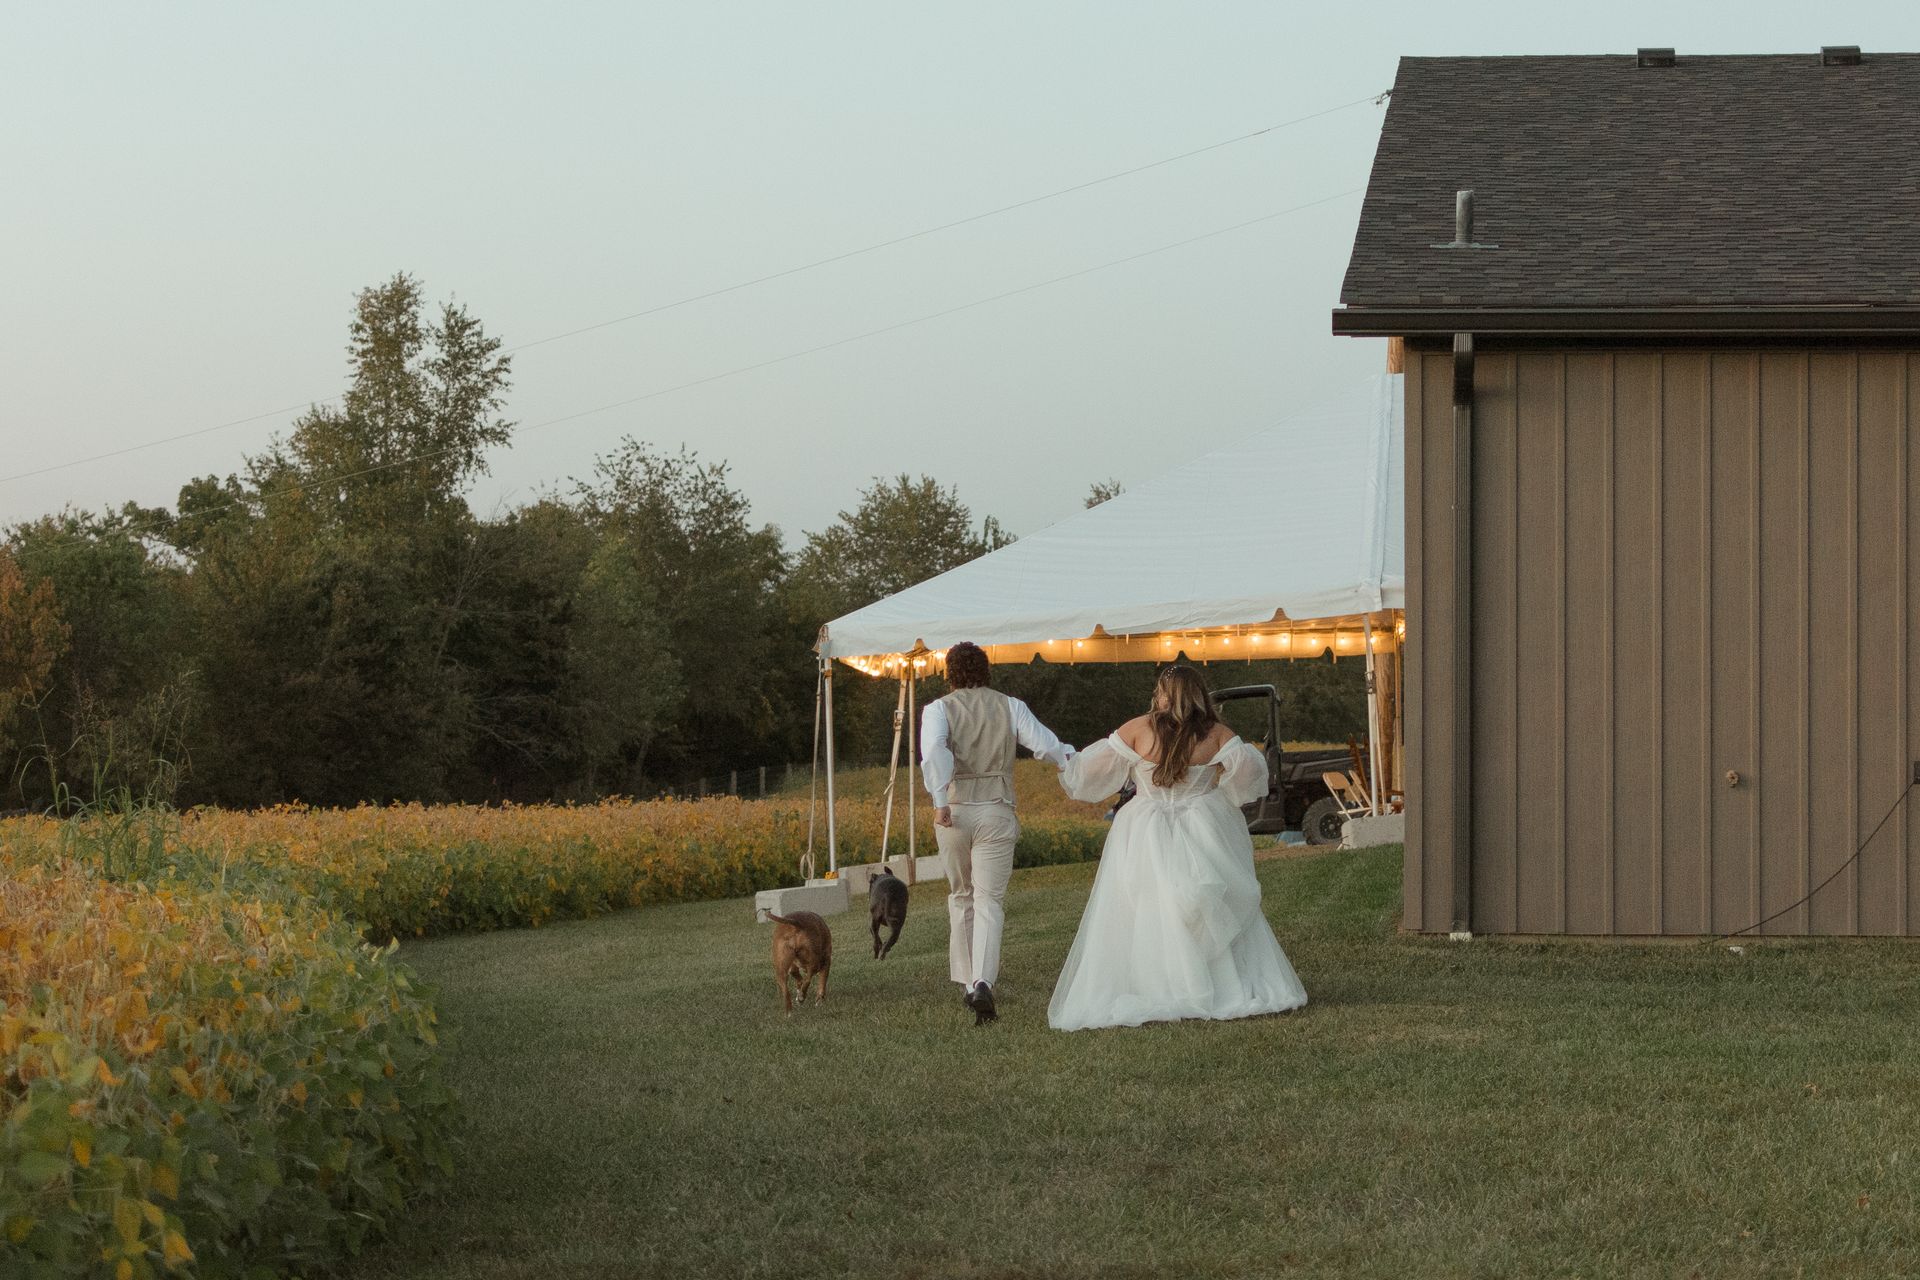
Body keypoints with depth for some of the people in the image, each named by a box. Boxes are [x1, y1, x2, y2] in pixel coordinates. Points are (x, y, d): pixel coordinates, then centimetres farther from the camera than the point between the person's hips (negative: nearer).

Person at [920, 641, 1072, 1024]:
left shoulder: (939, 710, -1)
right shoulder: (1010, 707, 2)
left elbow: (934, 752, -18)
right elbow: (1044, 744, -3)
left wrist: (940, 800, -22)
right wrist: (1069, 757, 18)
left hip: (953, 812, 1)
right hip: (996, 812, -1)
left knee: (961, 896, 20)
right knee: (989, 900, -1)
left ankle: (965, 979, 23)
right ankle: (983, 982, -21)